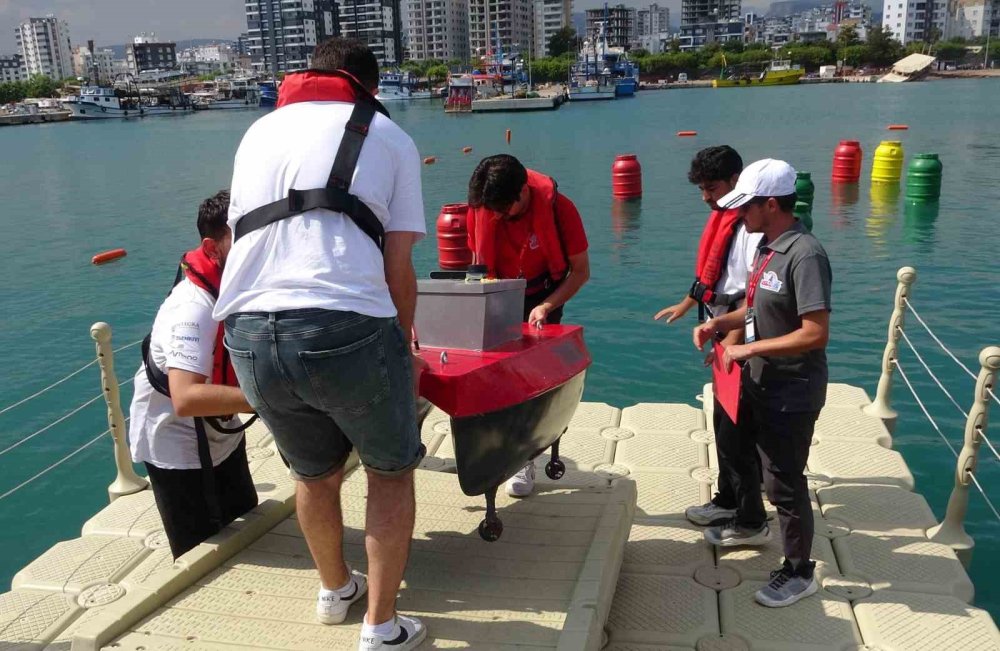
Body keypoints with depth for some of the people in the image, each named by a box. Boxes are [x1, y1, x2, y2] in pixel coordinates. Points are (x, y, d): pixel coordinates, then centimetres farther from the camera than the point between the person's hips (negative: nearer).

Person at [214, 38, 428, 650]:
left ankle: (336, 589, 50)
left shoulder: (259, 131, 26)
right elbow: (398, 267, 7)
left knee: (315, 472, 28)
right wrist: (405, 347, 23)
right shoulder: (388, 136, 14)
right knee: (390, 472, 21)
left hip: (249, 330, 5)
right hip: (347, 328, -4)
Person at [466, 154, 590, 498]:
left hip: (541, 298, -2)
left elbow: (581, 270, -15)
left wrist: (546, 307, -26)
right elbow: (478, 260, 0)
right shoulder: (480, 206, -16)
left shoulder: (558, 207, -24)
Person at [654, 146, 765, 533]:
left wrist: (733, 338, -28)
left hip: (741, 331, -10)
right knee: (725, 419, 19)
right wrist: (686, 305, 32)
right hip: (723, 327, 10)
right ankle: (730, 501, 35)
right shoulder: (725, 217, 11)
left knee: (733, 425, -4)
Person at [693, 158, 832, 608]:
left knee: (783, 482, 3)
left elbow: (815, 334, -29)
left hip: (791, 393, -10)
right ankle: (750, 522, 52)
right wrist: (720, 323, 1)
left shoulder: (804, 255, -25)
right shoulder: (767, 246, 4)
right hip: (758, 383, 10)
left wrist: (749, 349, -24)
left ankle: (799, 573, 23)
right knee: (739, 453, 26)